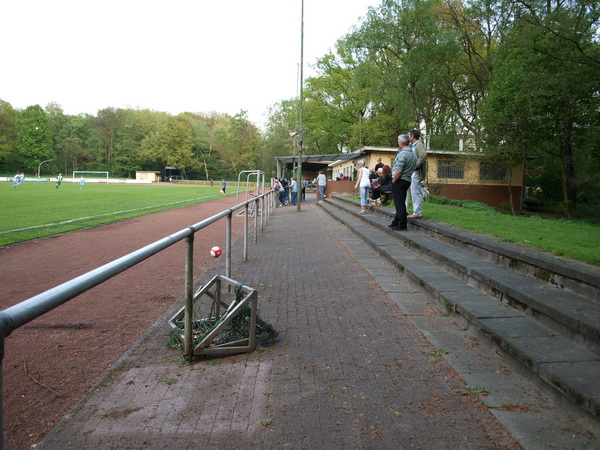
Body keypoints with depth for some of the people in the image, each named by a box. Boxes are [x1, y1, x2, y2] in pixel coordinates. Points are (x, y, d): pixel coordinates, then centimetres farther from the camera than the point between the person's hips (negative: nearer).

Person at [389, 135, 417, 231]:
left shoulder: (402, 154, -17)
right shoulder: (413, 154, 11)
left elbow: (398, 171, -21)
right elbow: (413, 168, 14)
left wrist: (393, 181, -11)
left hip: (399, 181, -9)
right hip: (407, 180, 9)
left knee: (399, 203, -5)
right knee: (400, 203, 15)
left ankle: (402, 225, -5)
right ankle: (396, 222, 24)